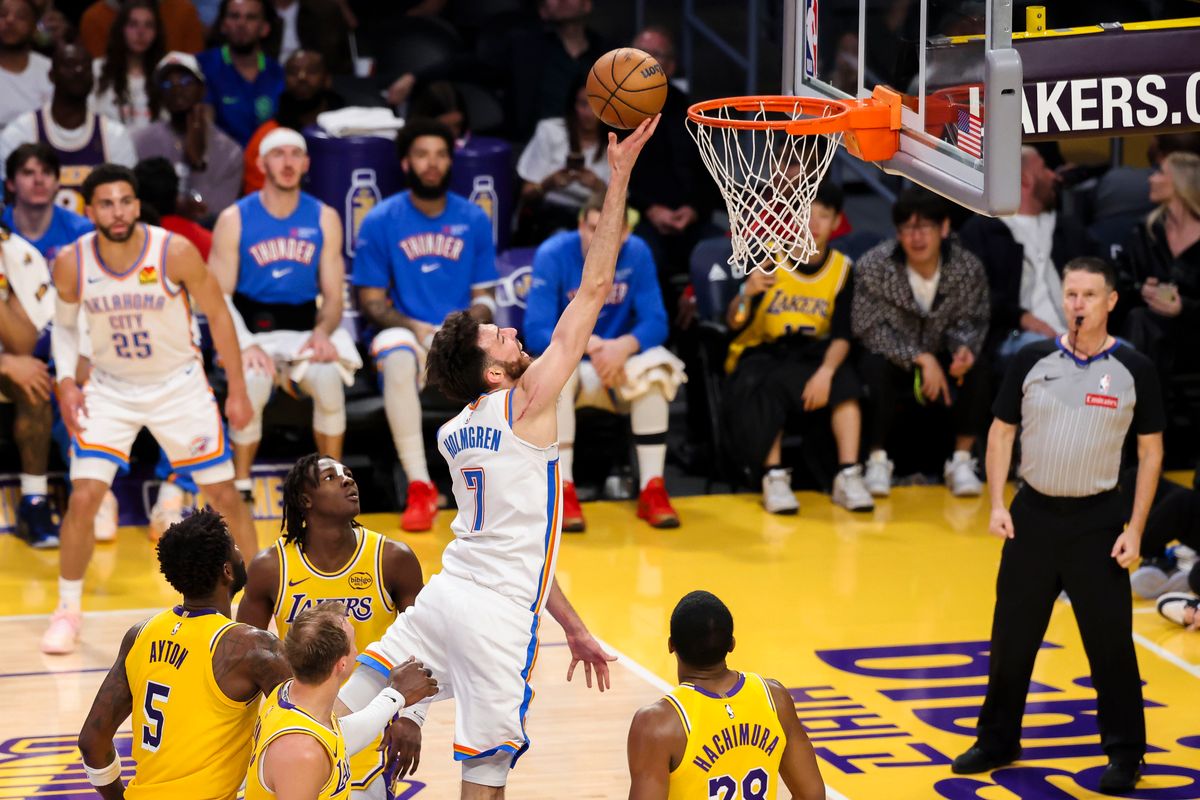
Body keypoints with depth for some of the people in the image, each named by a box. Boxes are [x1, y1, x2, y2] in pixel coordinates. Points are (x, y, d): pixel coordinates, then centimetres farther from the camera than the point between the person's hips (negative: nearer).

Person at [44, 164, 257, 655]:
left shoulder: (176, 252, -21)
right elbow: (65, 324, 5)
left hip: (179, 385, -1)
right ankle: (67, 611, 7)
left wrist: (237, 389, -8)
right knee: (83, 498, -11)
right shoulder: (71, 264, -14)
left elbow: (217, 315, -8)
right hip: (110, 389, 1)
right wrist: (66, 381, -9)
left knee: (224, 495, 2)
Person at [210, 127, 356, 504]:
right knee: (252, 385, -33)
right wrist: (246, 345, -21)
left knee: (330, 379, -30)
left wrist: (323, 331, -16)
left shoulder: (324, 218, 5)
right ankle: (241, 487, -11)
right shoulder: (235, 219, -2)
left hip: (305, 328, 2)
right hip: (250, 329, -1)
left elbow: (333, 296, 6)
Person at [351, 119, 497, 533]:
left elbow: (484, 297, 10)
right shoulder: (380, 221, -1)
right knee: (399, 362, -38)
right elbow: (371, 301, 1)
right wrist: (416, 328, -17)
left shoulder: (474, 219, 6)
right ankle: (419, 487, -34)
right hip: (405, 329, -2)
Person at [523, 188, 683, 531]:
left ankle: (652, 490, -26)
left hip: (619, 370, 2)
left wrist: (623, 346, -33)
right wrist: (588, 344, -35)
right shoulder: (553, 255, -14)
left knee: (656, 365, -29)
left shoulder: (637, 254, -8)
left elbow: (656, 323, -12)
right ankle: (563, 491, -32)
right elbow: (536, 333, -19)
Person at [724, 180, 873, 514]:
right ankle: (774, 477, -32)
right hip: (759, 353, -2)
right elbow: (734, 324, -12)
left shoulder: (841, 268, -1)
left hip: (811, 353, 2)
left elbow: (842, 335, -7)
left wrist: (825, 371, -28)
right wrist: (747, 293, -34)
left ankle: (848, 475, -30)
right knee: (766, 388, -35)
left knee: (845, 378, -29)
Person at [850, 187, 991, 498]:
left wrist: (965, 348, -30)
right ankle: (877, 461, -18)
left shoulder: (968, 268, -13)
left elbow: (970, 322, -4)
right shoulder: (873, 266, -19)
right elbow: (868, 328, -18)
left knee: (977, 368, -28)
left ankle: (961, 461, -15)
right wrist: (921, 358, -29)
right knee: (875, 367, -35)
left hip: (939, 357, 2)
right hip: (891, 356, -2)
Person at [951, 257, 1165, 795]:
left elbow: (1151, 451, 1)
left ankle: (1125, 755, 14)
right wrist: (998, 504, -3)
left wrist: (1135, 529, -6)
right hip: (1033, 513, 2)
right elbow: (1001, 432, 7)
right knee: (1011, 636, 9)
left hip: (1098, 519, -2)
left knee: (1111, 641, 0)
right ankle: (997, 741, 25)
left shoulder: (1133, 369, -4)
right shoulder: (1032, 361, 0)